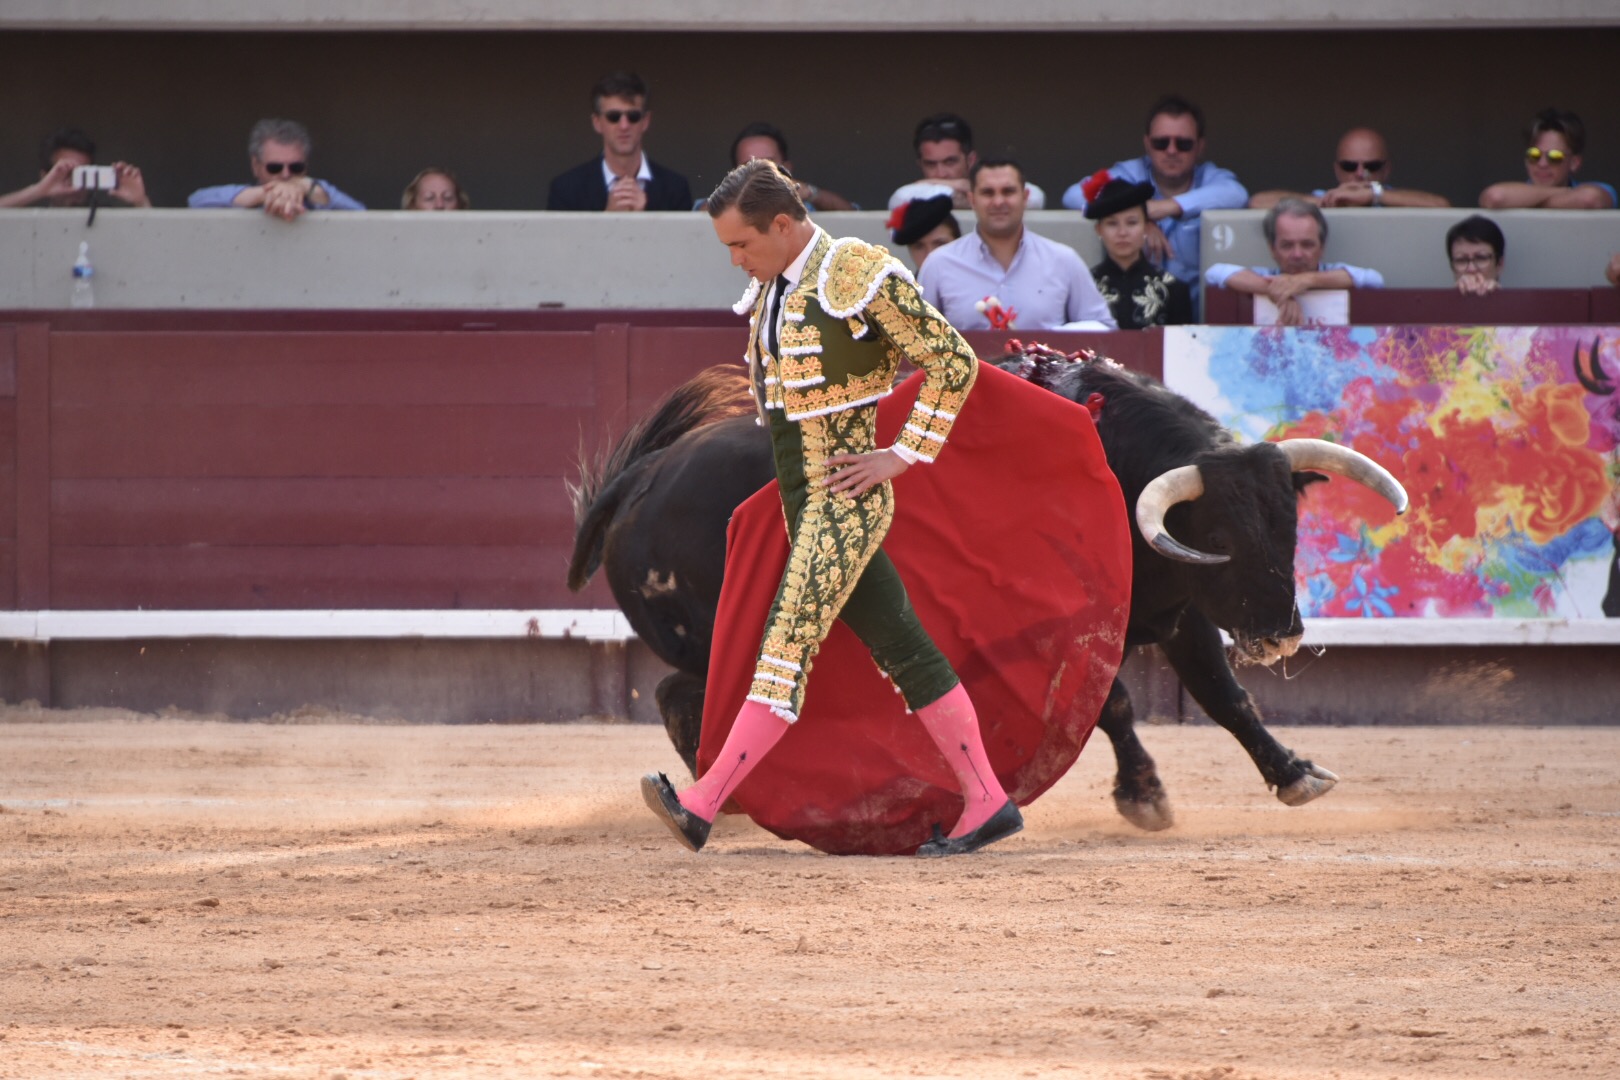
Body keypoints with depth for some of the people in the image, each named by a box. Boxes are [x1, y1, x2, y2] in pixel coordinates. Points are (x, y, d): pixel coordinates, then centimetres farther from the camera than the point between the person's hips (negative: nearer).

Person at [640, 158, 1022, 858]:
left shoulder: (860, 277, -15)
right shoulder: (771, 287, 11)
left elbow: (954, 363, -13)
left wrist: (905, 455, -13)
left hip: (844, 502, -9)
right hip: (802, 498, 9)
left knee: (790, 645, -13)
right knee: (902, 650, 9)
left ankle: (702, 806, -21)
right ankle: (988, 805, 11)